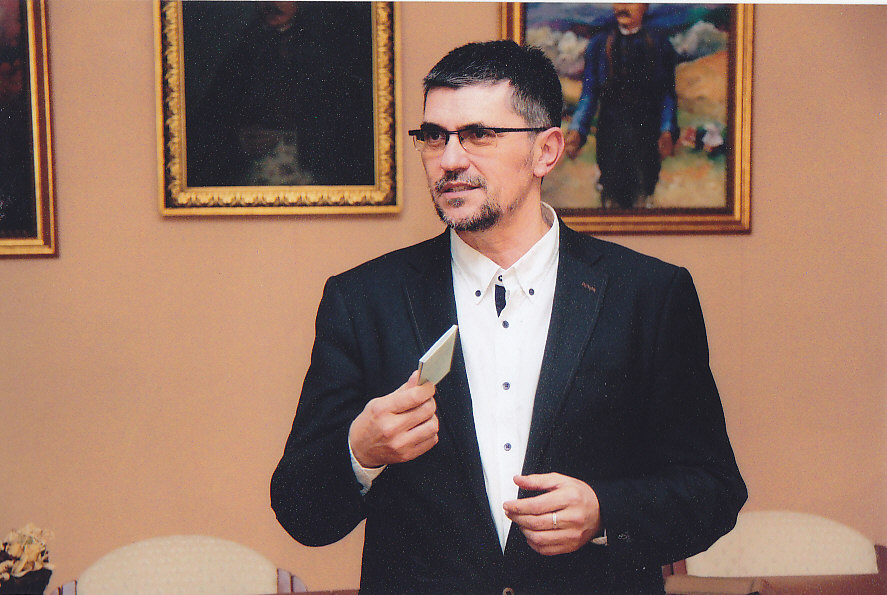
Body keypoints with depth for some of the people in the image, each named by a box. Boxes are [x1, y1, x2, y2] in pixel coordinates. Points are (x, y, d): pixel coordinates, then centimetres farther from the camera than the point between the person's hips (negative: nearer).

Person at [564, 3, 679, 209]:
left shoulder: (660, 44, 7)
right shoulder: (599, 45, 9)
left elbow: (668, 93, 6)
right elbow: (589, 94, 5)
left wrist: (667, 131, -9)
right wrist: (576, 130, -10)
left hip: (647, 136, -1)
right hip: (610, 135, 1)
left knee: (643, 197, -2)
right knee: (611, 197, 3)